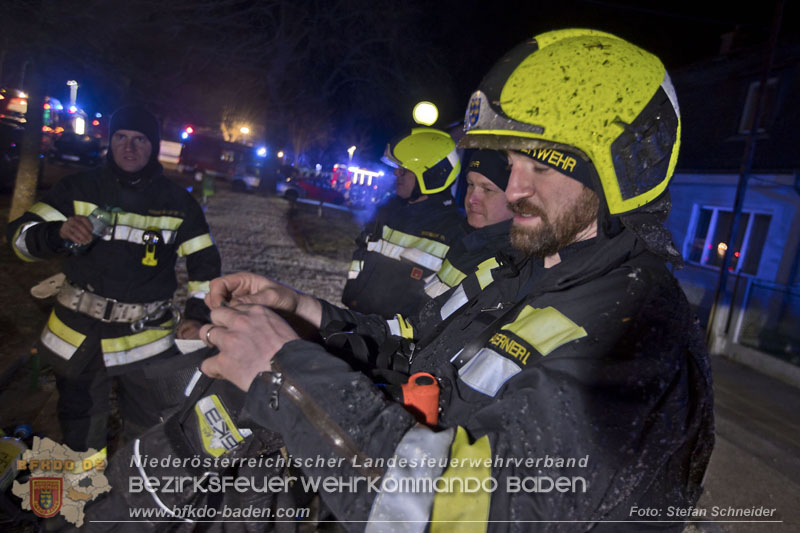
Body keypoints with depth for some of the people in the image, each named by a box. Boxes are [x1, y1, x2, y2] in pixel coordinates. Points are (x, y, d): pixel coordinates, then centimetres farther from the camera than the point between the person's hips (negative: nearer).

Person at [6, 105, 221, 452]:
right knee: (80, 438, 17)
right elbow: (21, 235, -4)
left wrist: (198, 315, -3)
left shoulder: (178, 202, 1)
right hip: (78, 333, 1)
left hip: (148, 337, -1)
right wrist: (58, 233, -26)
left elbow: (204, 262, 7)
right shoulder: (79, 189, 0)